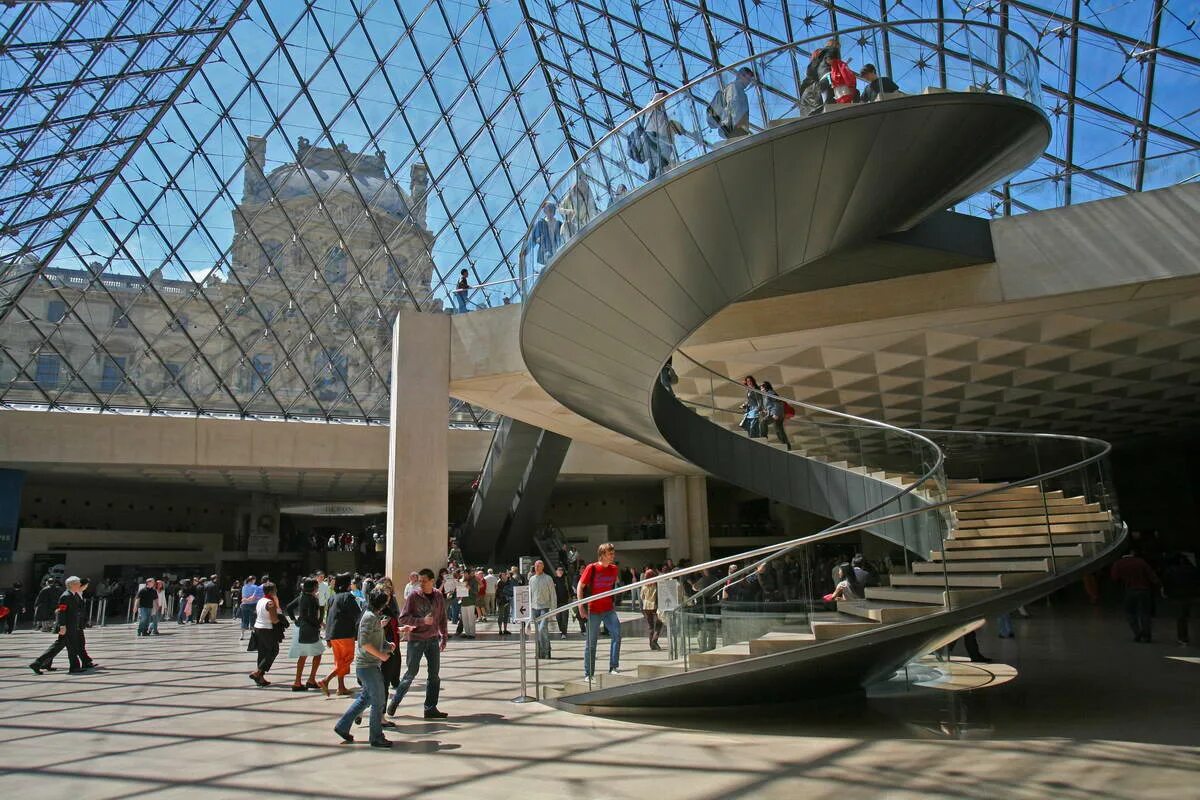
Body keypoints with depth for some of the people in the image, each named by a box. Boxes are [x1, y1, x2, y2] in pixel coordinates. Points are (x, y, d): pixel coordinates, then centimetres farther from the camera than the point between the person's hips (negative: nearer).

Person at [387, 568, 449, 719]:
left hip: (433, 639, 4)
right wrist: (422, 620, -20)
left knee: (434, 674, 3)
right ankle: (395, 701, 24)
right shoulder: (414, 596, -8)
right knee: (411, 672, 3)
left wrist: (444, 637, 11)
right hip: (416, 640, -4)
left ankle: (430, 708, 12)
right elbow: (403, 618, -10)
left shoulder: (439, 597, 3)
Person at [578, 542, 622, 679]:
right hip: (593, 611, -4)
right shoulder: (591, 568, -10)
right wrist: (581, 608, -11)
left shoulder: (613, 569, 4)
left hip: (608, 610, 4)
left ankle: (614, 666, -5)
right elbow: (580, 587, -7)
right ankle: (588, 674, 13)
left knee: (617, 634, -14)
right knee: (591, 642, 4)